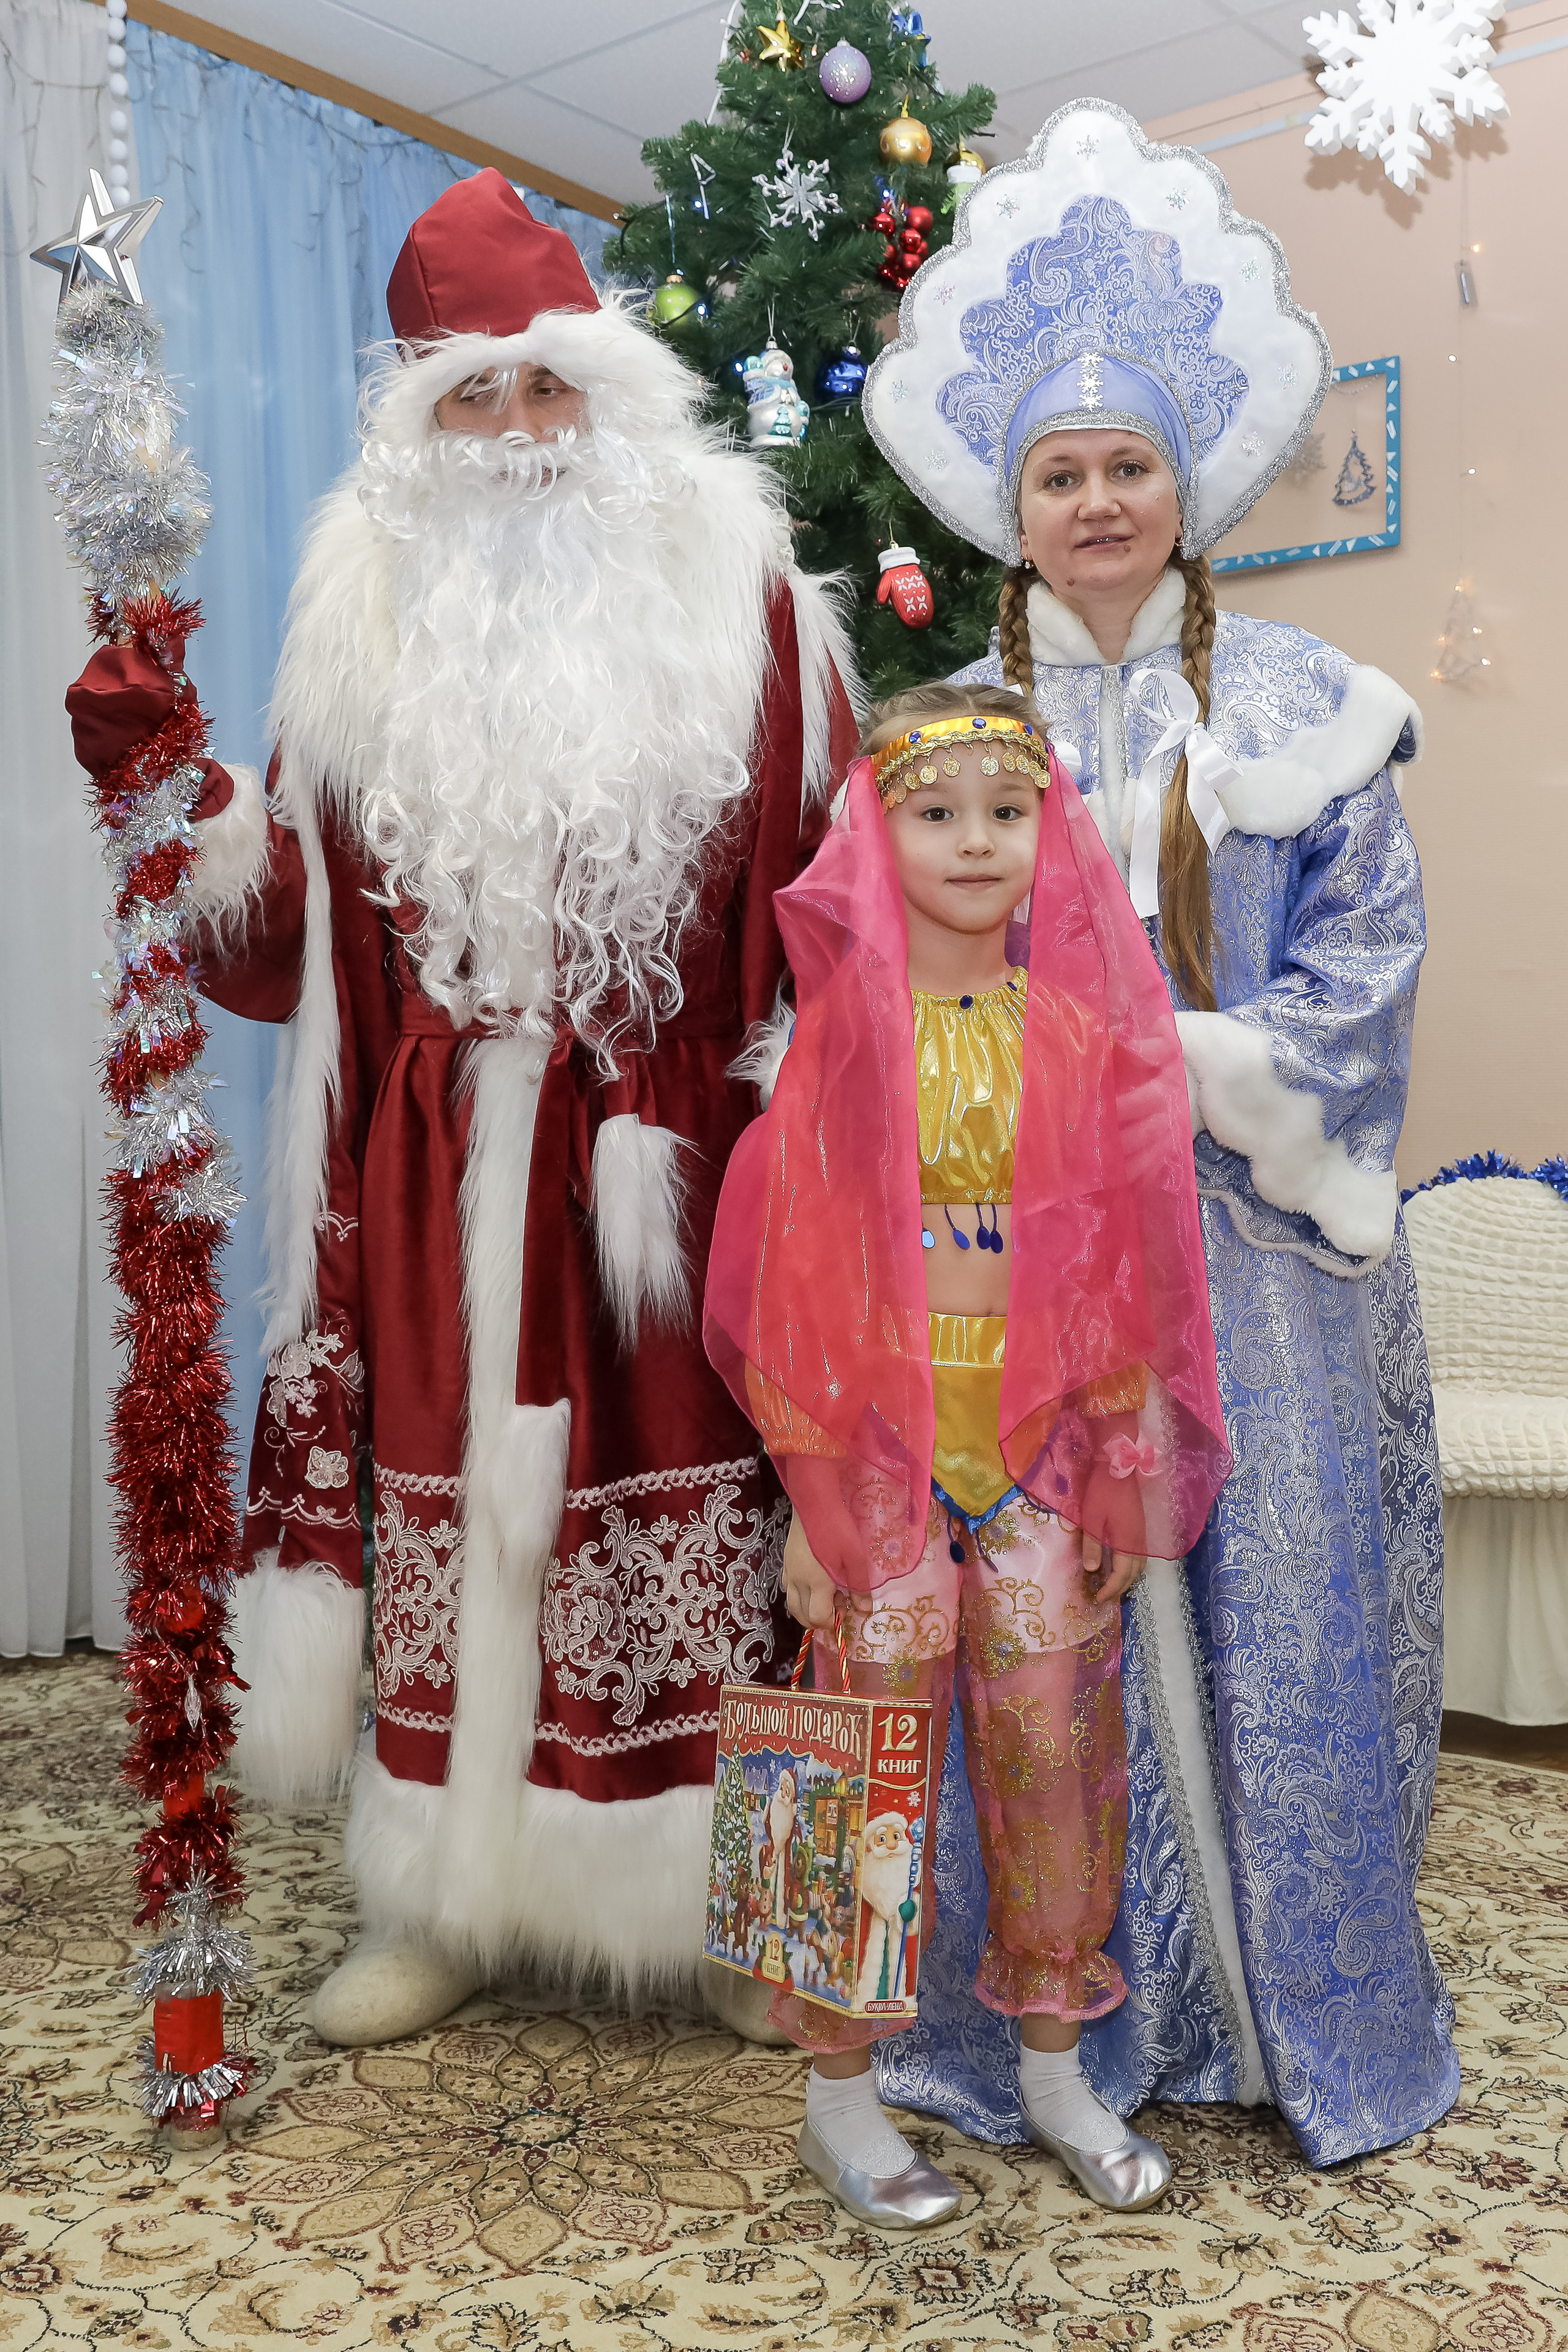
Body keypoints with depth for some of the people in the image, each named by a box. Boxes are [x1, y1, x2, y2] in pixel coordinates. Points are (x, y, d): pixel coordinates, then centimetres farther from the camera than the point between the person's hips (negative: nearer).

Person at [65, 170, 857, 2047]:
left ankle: (721, 1902, 22)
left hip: (663, 1154, -1)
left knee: (681, 1491, 4)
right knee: (447, 1502, 8)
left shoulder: (734, 594, 4)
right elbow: (292, 909, 8)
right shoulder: (369, 609, 10)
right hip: (448, 1165, 2)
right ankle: (439, 1906, 25)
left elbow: (826, 877, 2)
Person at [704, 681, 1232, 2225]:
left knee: (1053, 1748, 11)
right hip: (888, 1442, -2)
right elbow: (798, 1271, -5)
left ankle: (1054, 2069, 32)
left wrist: (1122, 1469, 2)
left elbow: (1121, 1260, 4)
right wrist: (808, 1495, -7)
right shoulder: (847, 1028, -4)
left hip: (1044, 1444, 3)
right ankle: (840, 2094, 25)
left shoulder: (1077, 1029, 2)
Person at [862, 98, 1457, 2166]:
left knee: (1279, 1602, 3)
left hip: (1250, 1231, 0)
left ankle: (1321, 2019, 23)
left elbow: (1363, 963, 1)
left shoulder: (1300, 709, 5)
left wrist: (1184, 1067, -11)